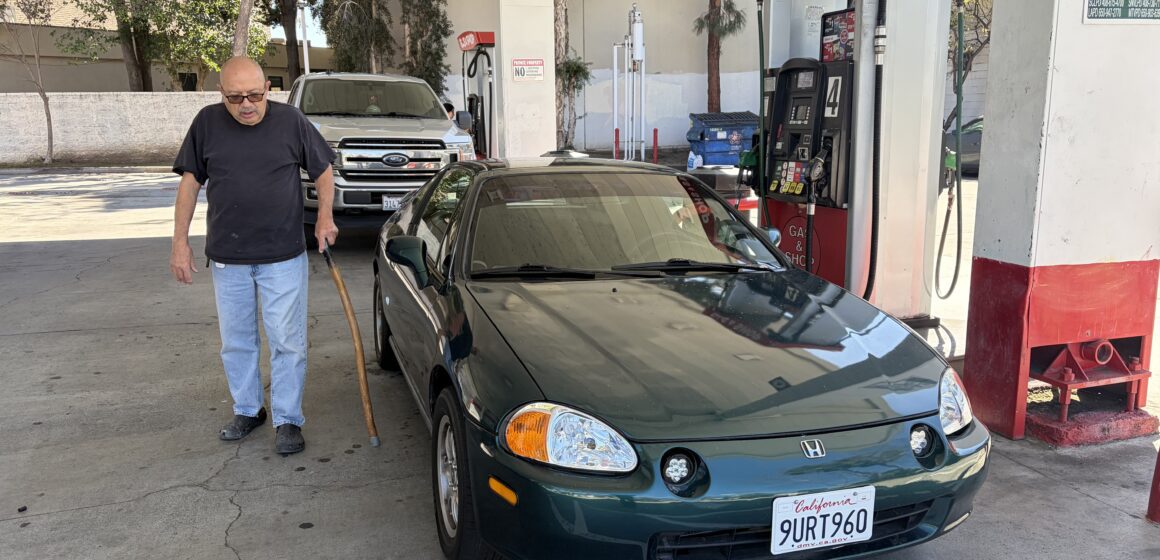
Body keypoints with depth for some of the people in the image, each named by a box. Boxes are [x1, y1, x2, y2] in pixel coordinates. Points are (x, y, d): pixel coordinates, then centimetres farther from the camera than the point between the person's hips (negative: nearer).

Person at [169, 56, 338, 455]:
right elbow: (190, 182, 4)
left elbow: (322, 170, 6)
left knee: (287, 342, 1)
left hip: (283, 257, -2)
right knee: (236, 341, 14)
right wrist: (180, 242, 1)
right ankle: (247, 410, 31)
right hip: (226, 258, 3)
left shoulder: (290, 120, -5)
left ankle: (287, 420, 12)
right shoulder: (207, 123, -1)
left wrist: (325, 216, -9)